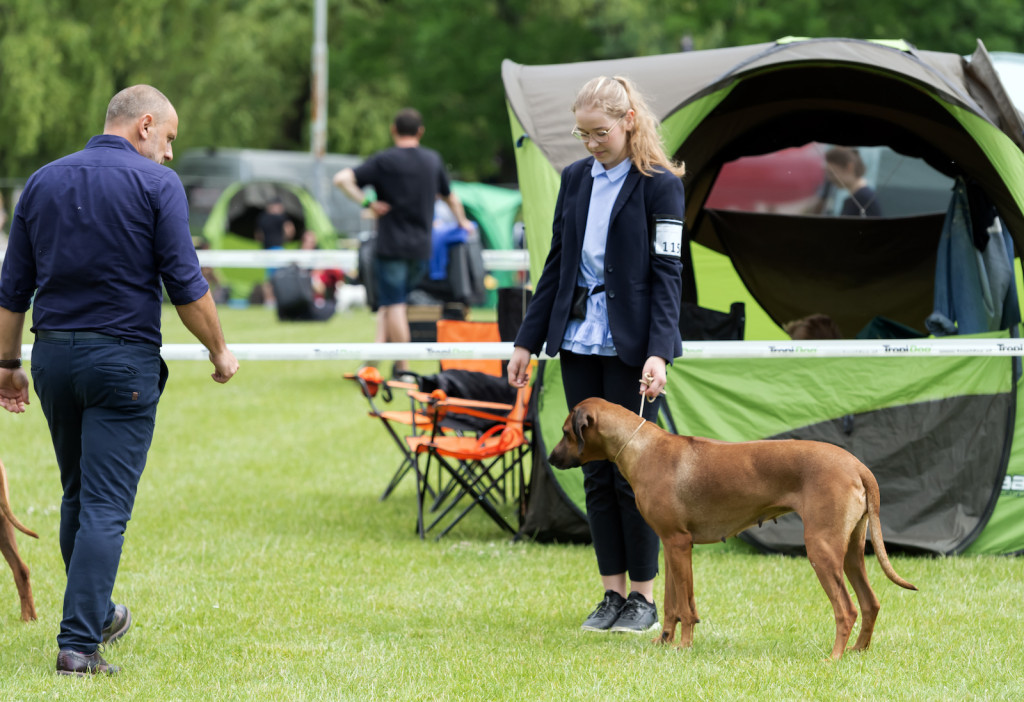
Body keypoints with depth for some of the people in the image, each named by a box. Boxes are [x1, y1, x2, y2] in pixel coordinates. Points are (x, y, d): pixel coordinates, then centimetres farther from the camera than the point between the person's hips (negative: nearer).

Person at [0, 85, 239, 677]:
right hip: (123, 357, -6)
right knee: (106, 506, -5)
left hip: (52, 354, 6)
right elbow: (185, 284, -10)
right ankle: (79, 643, -11)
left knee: (79, 495, 21)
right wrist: (220, 350, 3)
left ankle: (95, 613, 35)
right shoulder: (156, 184, -6)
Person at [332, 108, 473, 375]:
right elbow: (450, 196, 24)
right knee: (393, 300, 14)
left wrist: (367, 202, -9)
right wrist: (462, 222, 40)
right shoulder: (433, 160, 9)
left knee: (393, 303, -1)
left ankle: (402, 366, -3)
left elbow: (342, 179, -15)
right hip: (422, 247, 4)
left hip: (391, 245, -4)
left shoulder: (384, 160, -4)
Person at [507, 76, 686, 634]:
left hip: (630, 347, -5)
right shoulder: (575, 178, 10)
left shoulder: (660, 185, -7)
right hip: (579, 342, 6)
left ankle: (644, 597, 5)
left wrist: (659, 352, -21)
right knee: (595, 471, 6)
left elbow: (667, 274, -11)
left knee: (632, 471, -4)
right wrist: (528, 340, 13)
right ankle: (612, 592, 13)